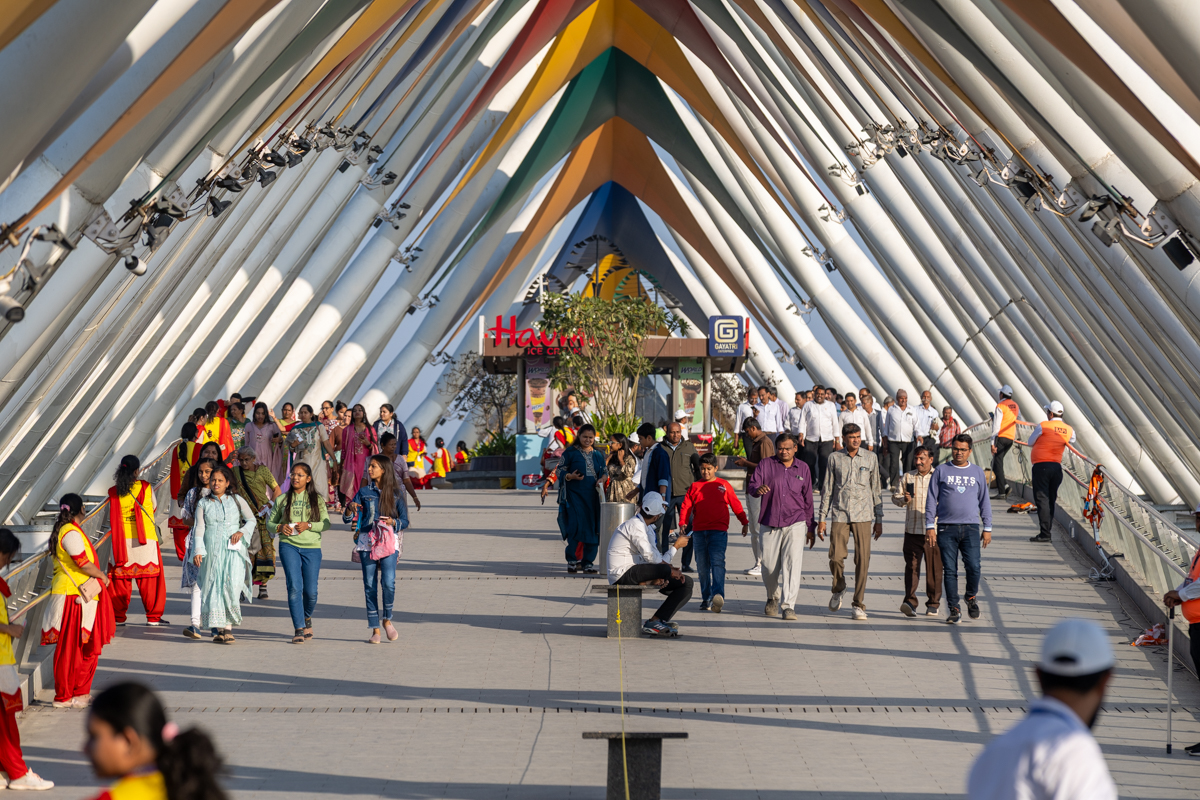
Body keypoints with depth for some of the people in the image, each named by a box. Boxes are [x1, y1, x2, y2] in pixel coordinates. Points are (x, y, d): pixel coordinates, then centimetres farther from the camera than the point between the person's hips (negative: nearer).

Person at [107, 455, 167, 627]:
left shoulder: (113, 492, -1)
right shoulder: (146, 488, -4)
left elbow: (111, 519, 6)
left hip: (121, 541, 1)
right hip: (145, 538, -1)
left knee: (120, 579, 7)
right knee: (149, 578, 5)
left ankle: (118, 616, 9)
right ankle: (153, 616, 8)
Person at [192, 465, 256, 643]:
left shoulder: (236, 500, 10)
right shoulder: (203, 503, 9)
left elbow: (251, 519, 16)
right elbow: (199, 528, 3)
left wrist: (242, 532, -4)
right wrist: (198, 551, -9)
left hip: (233, 550, -1)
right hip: (212, 551, 1)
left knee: (232, 586, -15)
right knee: (214, 588, -3)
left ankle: (228, 624, -4)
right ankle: (219, 629, 4)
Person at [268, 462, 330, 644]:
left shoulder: (317, 499, 8)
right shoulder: (282, 500, 10)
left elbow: (326, 523, 2)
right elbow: (269, 523, 15)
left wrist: (308, 525, -14)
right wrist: (280, 527, -7)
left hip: (312, 547, 0)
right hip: (289, 546, 0)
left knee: (310, 591, 1)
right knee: (294, 587, -14)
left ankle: (307, 618, 33)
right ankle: (299, 629, -11)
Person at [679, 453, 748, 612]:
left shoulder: (724, 485, 9)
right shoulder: (694, 487, 11)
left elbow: (735, 505, 15)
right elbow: (686, 506, 6)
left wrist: (744, 522, 16)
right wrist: (683, 523, -9)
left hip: (718, 531, -3)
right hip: (699, 531, 3)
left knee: (717, 561, -17)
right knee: (702, 566, 5)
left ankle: (718, 595, -30)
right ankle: (706, 599, 14)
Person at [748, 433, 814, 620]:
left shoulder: (803, 468, 10)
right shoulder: (766, 465, 5)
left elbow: (808, 499, 15)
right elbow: (751, 486, -3)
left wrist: (810, 527, 15)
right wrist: (758, 489, -28)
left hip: (794, 523, 0)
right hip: (770, 524, 0)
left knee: (792, 563, -14)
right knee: (769, 566, 4)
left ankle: (789, 605, -16)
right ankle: (773, 598, 31)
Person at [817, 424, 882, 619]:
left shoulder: (870, 458, 6)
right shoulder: (835, 458, 6)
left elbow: (876, 490, 10)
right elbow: (827, 489, 10)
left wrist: (879, 520, 8)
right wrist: (821, 518, 6)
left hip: (863, 516, 0)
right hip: (840, 515, 0)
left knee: (862, 560, -6)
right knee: (836, 557, -7)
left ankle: (858, 605, 2)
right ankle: (838, 589, 23)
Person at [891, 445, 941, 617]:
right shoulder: (908, 478, 11)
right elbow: (895, 497, 15)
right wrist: (903, 499, -7)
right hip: (912, 531, 1)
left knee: (934, 569, 3)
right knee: (911, 566, -8)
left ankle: (933, 603, 14)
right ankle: (910, 602, -11)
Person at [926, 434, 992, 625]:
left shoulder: (978, 472, 13)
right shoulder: (941, 471, 8)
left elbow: (984, 501, 17)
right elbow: (931, 500, 8)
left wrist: (987, 528, 12)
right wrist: (930, 526, -1)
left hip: (970, 527, 1)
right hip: (946, 528, -1)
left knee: (973, 567, -12)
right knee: (949, 571, -2)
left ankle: (971, 597, 16)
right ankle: (954, 610, 5)